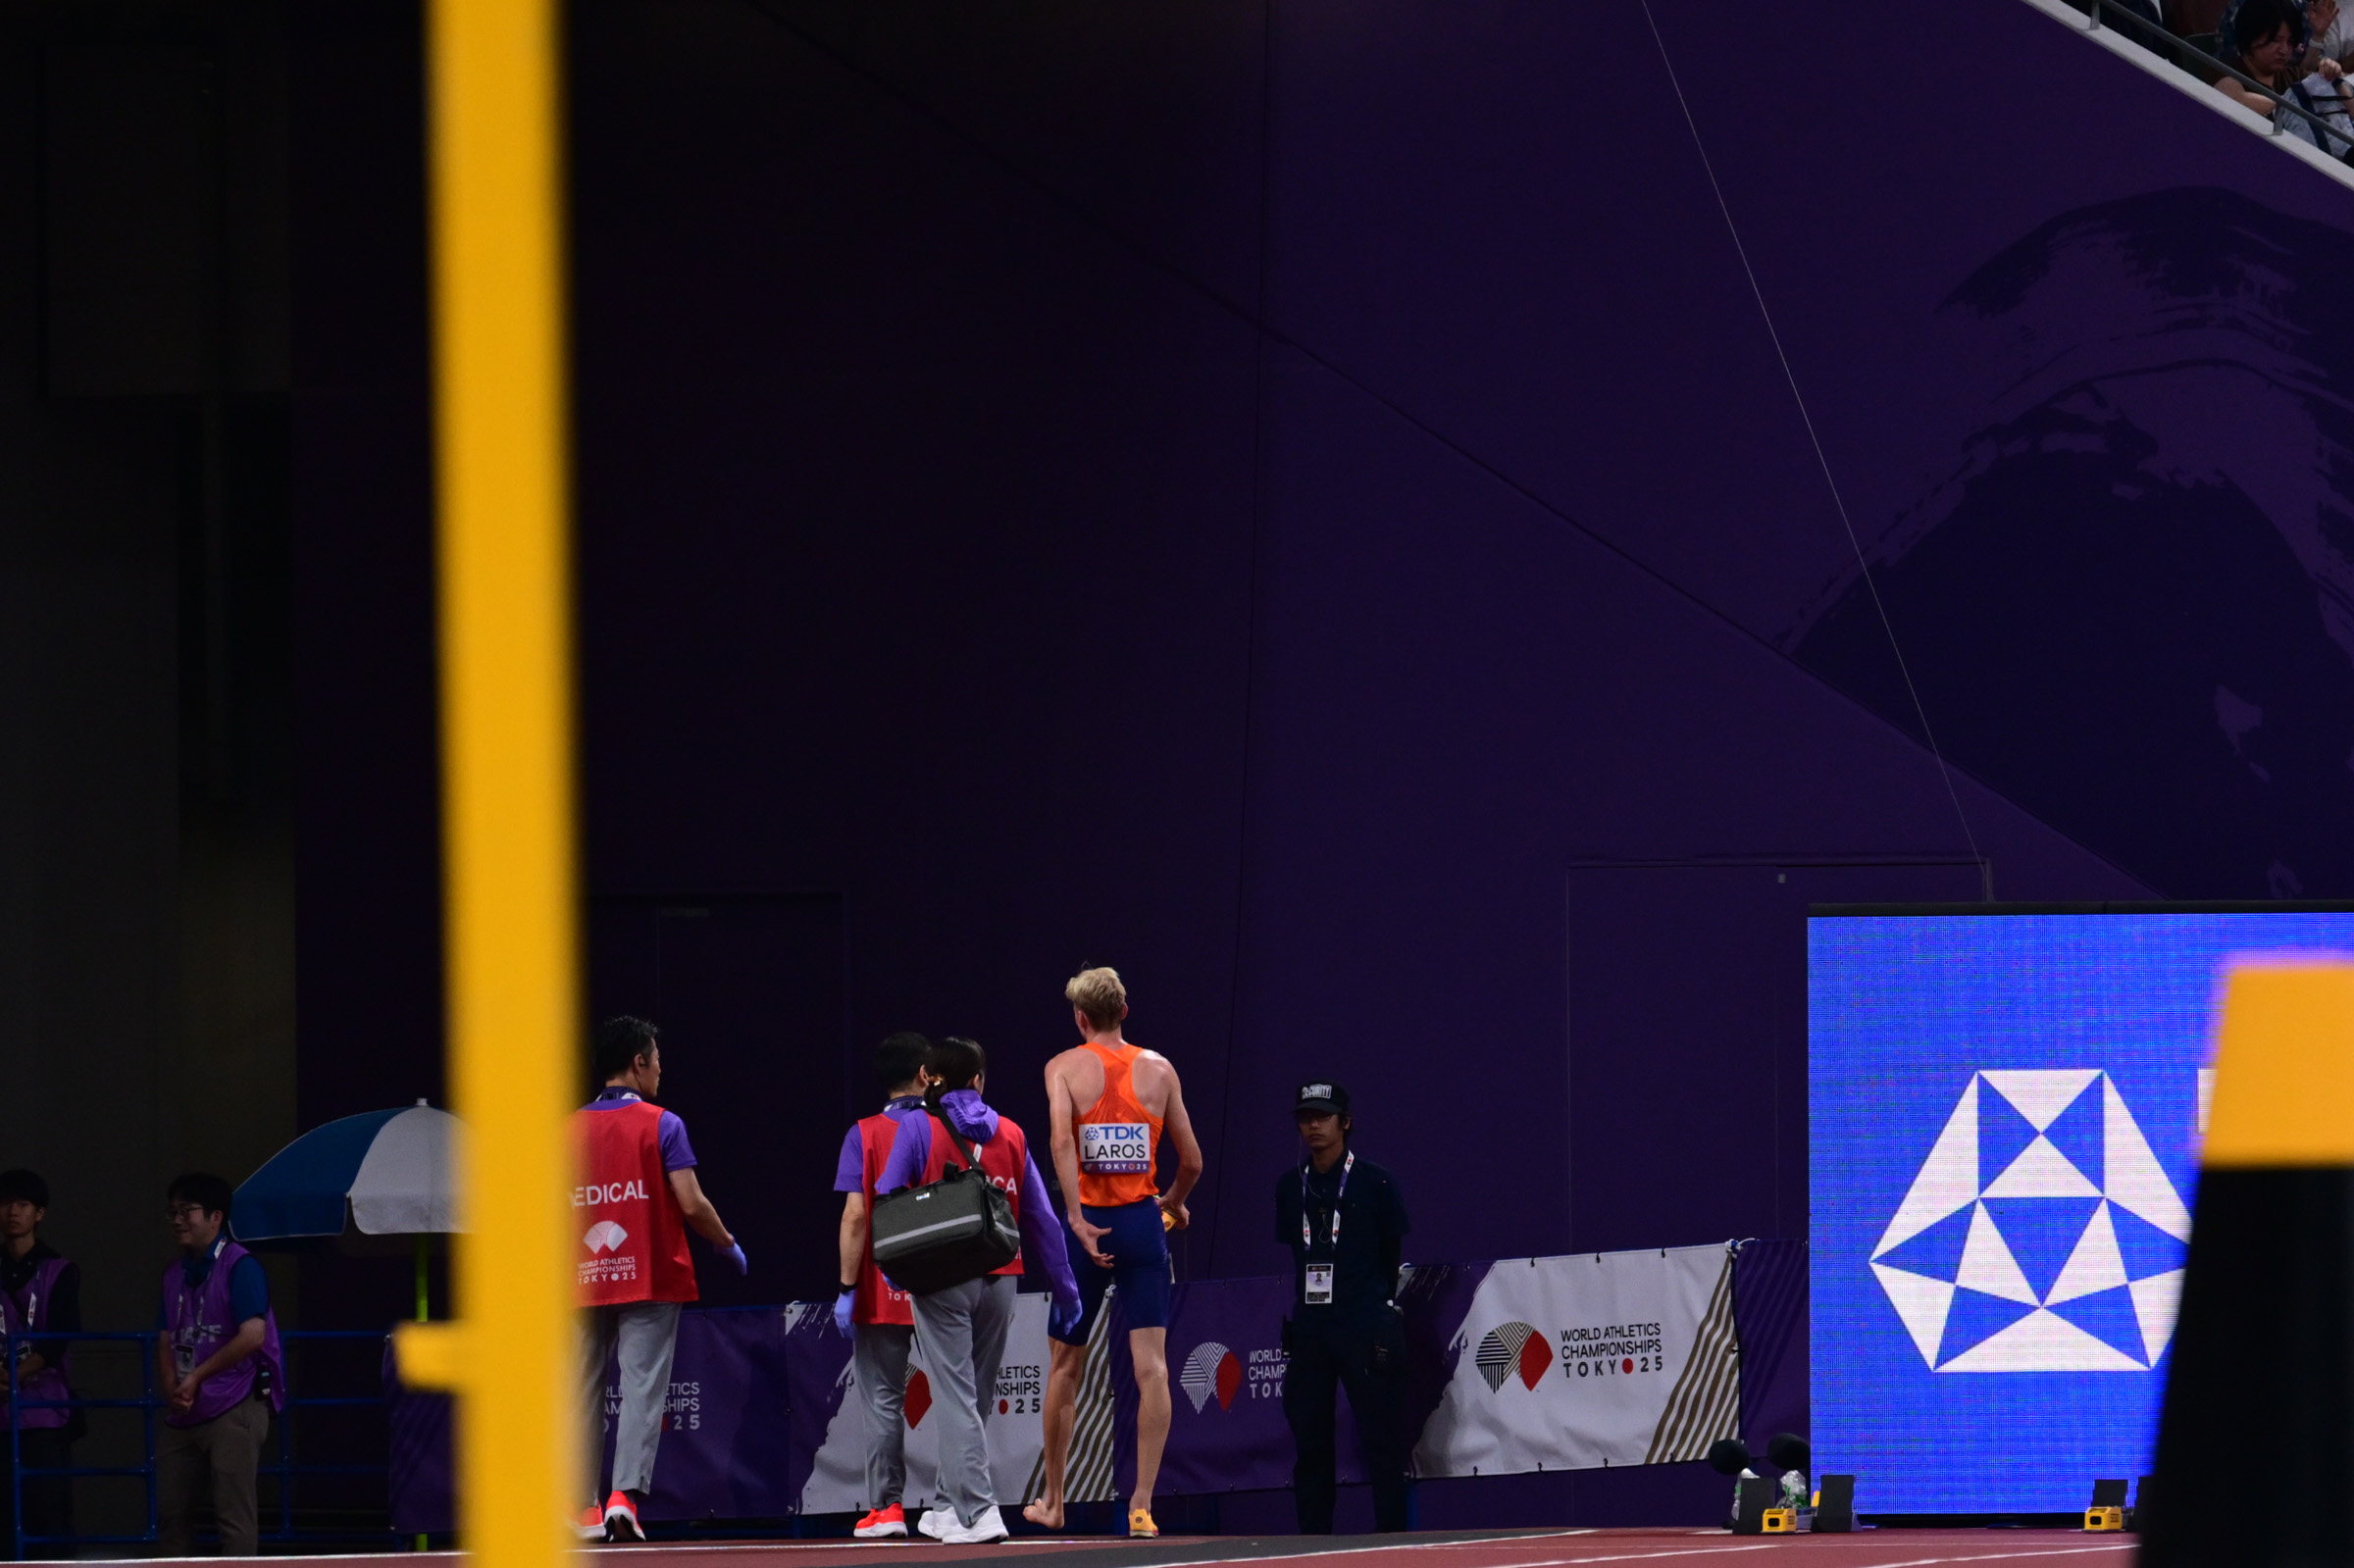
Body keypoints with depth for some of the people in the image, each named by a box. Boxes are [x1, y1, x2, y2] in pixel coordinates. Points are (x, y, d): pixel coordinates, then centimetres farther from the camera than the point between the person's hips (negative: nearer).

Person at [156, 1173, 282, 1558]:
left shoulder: (239, 1266, -7)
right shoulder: (176, 1273, 15)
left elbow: (252, 1335, -16)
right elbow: (167, 1339, 16)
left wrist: (198, 1376, -10)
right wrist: (170, 1385, -4)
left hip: (233, 1408, -8)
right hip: (183, 1412, 8)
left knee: (233, 1512, -9)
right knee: (170, 1510, 8)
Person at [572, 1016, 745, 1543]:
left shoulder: (571, 1129, 7)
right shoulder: (661, 1125, -5)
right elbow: (691, 1203, -10)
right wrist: (727, 1244, 7)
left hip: (585, 1282, 4)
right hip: (649, 1281, -4)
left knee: (583, 1392, 7)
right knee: (643, 1388, -6)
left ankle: (583, 1505, 6)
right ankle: (626, 1493, -20)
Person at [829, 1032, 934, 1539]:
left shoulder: (865, 1135, -4)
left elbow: (855, 1217, -10)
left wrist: (847, 1289, -7)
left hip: (883, 1292, -2)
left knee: (883, 1399, 2)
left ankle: (885, 1506, -2)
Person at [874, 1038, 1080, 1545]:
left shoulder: (918, 1128, -1)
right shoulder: (1010, 1134, 8)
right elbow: (1040, 1217, 9)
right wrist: (1064, 1288, 14)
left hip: (942, 1279, -4)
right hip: (1000, 1281, 4)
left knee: (955, 1397, -5)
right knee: (979, 1396, 14)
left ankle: (978, 1511, -15)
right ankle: (952, 1505, 23)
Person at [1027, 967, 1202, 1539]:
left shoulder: (1064, 1067, -1)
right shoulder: (1159, 1069, 5)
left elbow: (1062, 1138, -20)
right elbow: (1192, 1161, 6)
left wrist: (1076, 1218, -22)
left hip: (1087, 1226, -1)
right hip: (1143, 1223, 1)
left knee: (1065, 1366, 14)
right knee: (1151, 1366, -1)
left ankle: (1052, 1501, 24)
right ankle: (1142, 1504, -11)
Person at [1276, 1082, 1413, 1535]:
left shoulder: (1375, 1183, -2)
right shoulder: (1291, 1185, 11)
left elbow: (1394, 1256, 6)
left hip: (1365, 1328, -5)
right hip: (1308, 1327, 5)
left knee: (1381, 1438, -6)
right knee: (1309, 1441, 4)